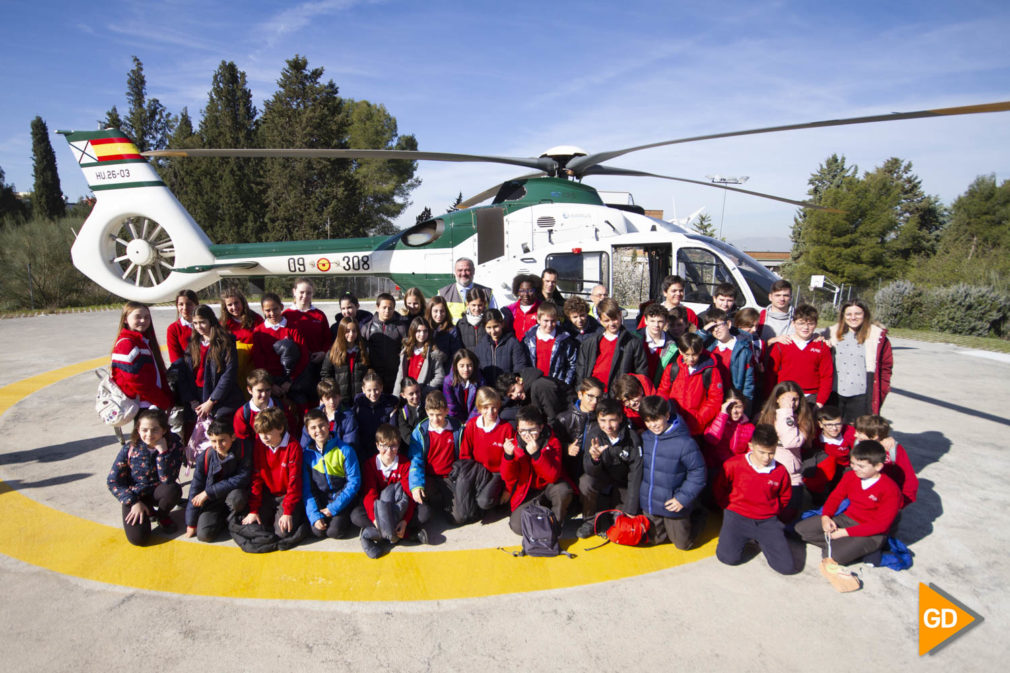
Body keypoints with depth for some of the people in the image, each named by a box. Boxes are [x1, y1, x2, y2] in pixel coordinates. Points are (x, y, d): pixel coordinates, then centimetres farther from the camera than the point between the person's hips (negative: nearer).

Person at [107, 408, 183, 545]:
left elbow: (168, 479, -26)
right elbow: (113, 482, -6)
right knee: (138, 538, -19)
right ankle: (149, 512, 15)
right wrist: (134, 502, -15)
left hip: (157, 492, 1)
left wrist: (162, 451, -35)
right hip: (135, 495, 0)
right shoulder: (130, 449, -15)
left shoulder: (174, 445, -18)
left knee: (174, 489, -35)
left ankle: (161, 515, 0)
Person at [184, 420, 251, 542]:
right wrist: (191, 523, -2)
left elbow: (242, 478, -20)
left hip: (235, 492, -1)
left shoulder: (243, 451, -17)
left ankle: (234, 516, -1)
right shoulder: (205, 458, -11)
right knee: (204, 534, -17)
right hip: (213, 500, 2)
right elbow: (195, 488, -5)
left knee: (236, 498, -37)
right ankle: (223, 516, 14)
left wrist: (209, 492, -21)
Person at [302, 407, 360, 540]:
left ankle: (344, 517, 9)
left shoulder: (345, 450, -11)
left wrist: (333, 508, -15)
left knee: (334, 531, -22)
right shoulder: (307, 454, -2)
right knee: (317, 530, -20)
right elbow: (306, 488, -2)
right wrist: (315, 515, -14)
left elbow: (354, 482, -10)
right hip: (320, 500, 3)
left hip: (342, 499, -2)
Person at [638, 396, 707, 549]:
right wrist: (641, 494, 7)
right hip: (649, 505, 5)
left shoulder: (684, 442, -23)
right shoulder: (644, 438, -5)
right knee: (656, 539, 22)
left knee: (683, 543, 14)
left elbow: (698, 472, -15)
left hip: (672, 505, -5)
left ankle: (698, 515, 37)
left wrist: (683, 498, -17)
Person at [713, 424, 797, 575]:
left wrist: (772, 513, 10)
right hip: (737, 516, -2)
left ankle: (760, 540, 16)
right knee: (729, 558, -20)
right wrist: (730, 508, 3)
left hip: (767, 521, 2)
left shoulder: (780, 472, -3)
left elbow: (785, 497, 18)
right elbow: (718, 489, 6)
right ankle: (737, 535, 12)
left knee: (788, 567, -10)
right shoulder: (734, 464, -10)